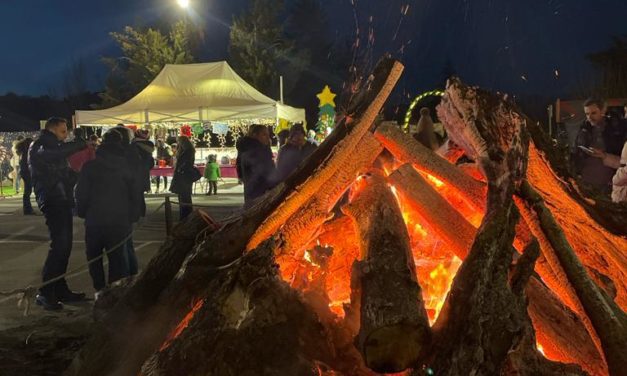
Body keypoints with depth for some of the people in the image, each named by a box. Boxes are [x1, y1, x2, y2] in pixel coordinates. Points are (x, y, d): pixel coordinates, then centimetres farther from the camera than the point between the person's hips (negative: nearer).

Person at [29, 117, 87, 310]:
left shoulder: (54, 148, 23)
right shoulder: (38, 147, -4)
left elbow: (65, 174, 21)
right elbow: (56, 153, -28)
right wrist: (82, 143, -21)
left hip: (62, 200, 9)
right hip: (51, 201, -9)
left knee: (64, 245, 9)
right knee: (59, 245, -15)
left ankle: (60, 289, 15)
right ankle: (45, 292, -10)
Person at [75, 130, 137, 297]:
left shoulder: (90, 166, -5)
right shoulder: (126, 166, 3)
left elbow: (81, 194, -5)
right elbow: (134, 195, 7)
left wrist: (82, 213, 10)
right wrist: (129, 218, 14)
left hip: (95, 219, -1)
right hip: (120, 220, 2)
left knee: (94, 255, 14)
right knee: (117, 256, 8)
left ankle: (100, 289, 10)